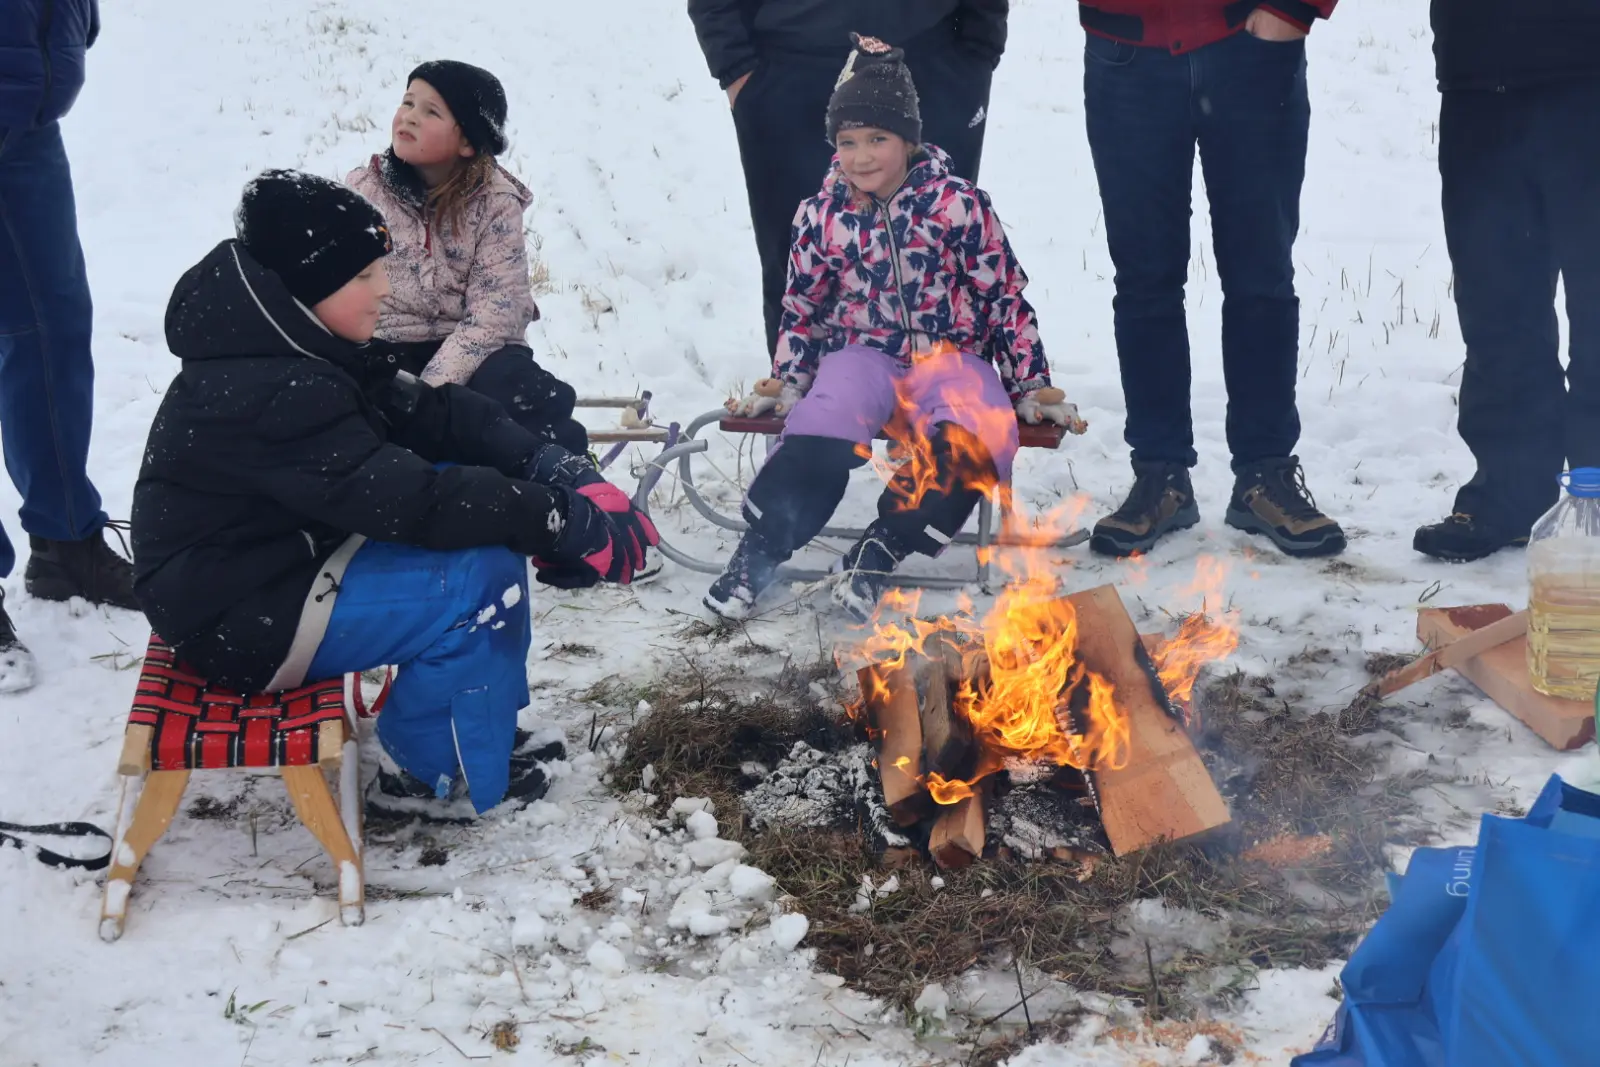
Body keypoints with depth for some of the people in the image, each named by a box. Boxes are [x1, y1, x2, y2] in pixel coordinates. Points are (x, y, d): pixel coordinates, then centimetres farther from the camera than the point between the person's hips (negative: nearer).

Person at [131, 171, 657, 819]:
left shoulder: (304, 350, 1)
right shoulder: (271, 397, -30)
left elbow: (430, 413, -1)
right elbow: (407, 499, -33)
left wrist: (548, 466, -15)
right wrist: (560, 520, -28)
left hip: (290, 557, 10)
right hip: (244, 621, -10)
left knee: (487, 528, 7)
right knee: (479, 581, -19)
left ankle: (486, 721, 17)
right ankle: (434, 775, 1)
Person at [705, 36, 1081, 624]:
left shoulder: (959, 205, -6)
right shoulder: (822, 216, 3)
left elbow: (1006, 298, -1)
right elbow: (802, 308, 15)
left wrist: (1031, 386, 0)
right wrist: (786, 381, 9)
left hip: (951, 358, -1)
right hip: (864, 355, 1)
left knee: (976, 433, -33)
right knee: (823, 423, -32)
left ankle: (877, 553, -26)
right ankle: (759, 550, -25)